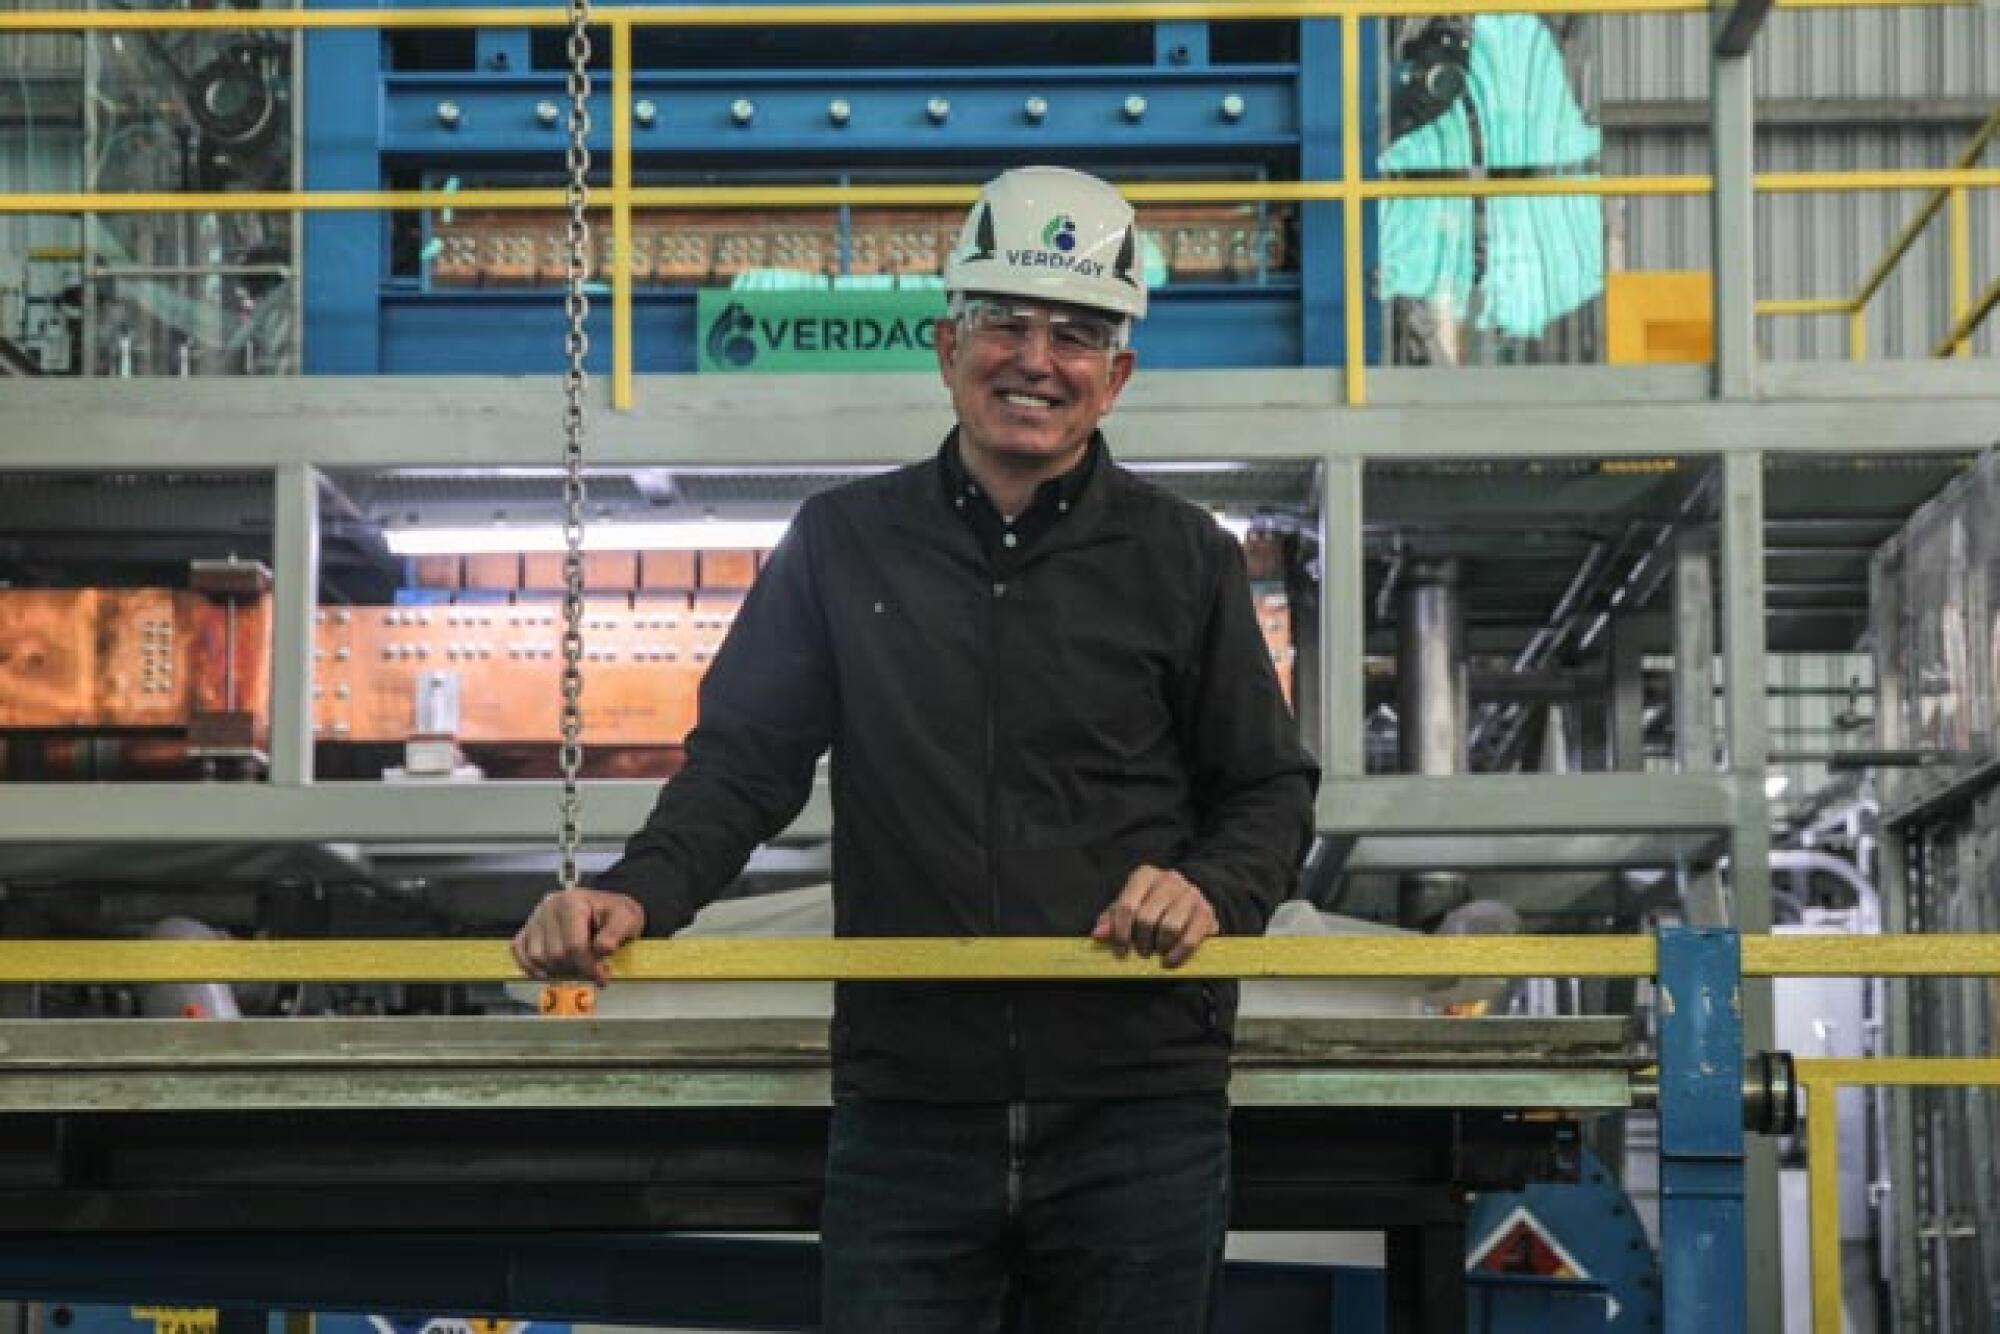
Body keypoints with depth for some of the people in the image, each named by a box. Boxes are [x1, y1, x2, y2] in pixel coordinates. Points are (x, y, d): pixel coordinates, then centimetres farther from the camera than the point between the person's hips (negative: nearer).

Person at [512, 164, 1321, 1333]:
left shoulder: (1184, 559, 5)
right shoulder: (845, 545, 7)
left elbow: (1271, 791, 8)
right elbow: (743, 763, 6)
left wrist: (1212, 891, -14)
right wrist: (638, 895, -13)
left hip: (1138, 1117, 0)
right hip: (905, 1114, 0)